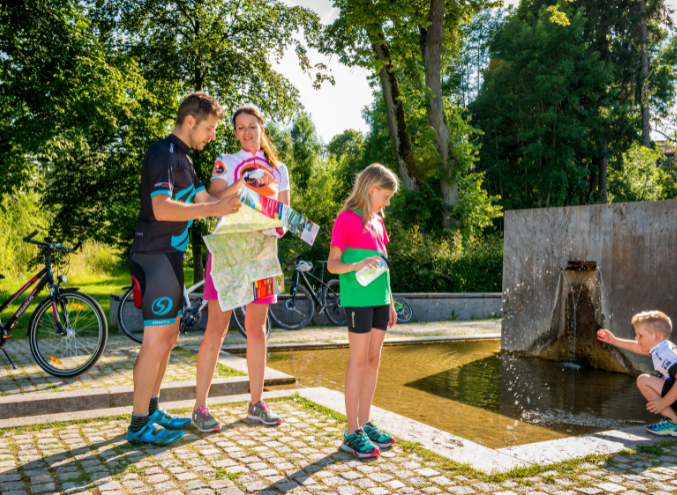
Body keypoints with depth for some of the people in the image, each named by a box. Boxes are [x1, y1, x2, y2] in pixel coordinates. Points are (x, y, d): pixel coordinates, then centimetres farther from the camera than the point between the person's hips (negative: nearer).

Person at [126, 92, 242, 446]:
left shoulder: (181, 157, 19)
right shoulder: (164, 153, -13)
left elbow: (203, 199, 19)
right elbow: (162, 208, -25)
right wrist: (215, 209, -24)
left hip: (170, 255, 10)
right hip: (156, 255, -10)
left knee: (168, 335, 14)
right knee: (157, 340, -8)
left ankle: (152, 410, 24)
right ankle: (139, 425, 1)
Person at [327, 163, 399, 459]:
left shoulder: (377, 221, 17)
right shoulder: (346, 219, -6)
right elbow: (332, 264, -8)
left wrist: (390, 302, 19)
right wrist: (356, 266, -27)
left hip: (379, 298, 8)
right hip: (357, 299, -8)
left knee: (374, 359, 9)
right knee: (358, 361, -4)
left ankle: (365, 424, 19)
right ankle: (353, 433, 3)